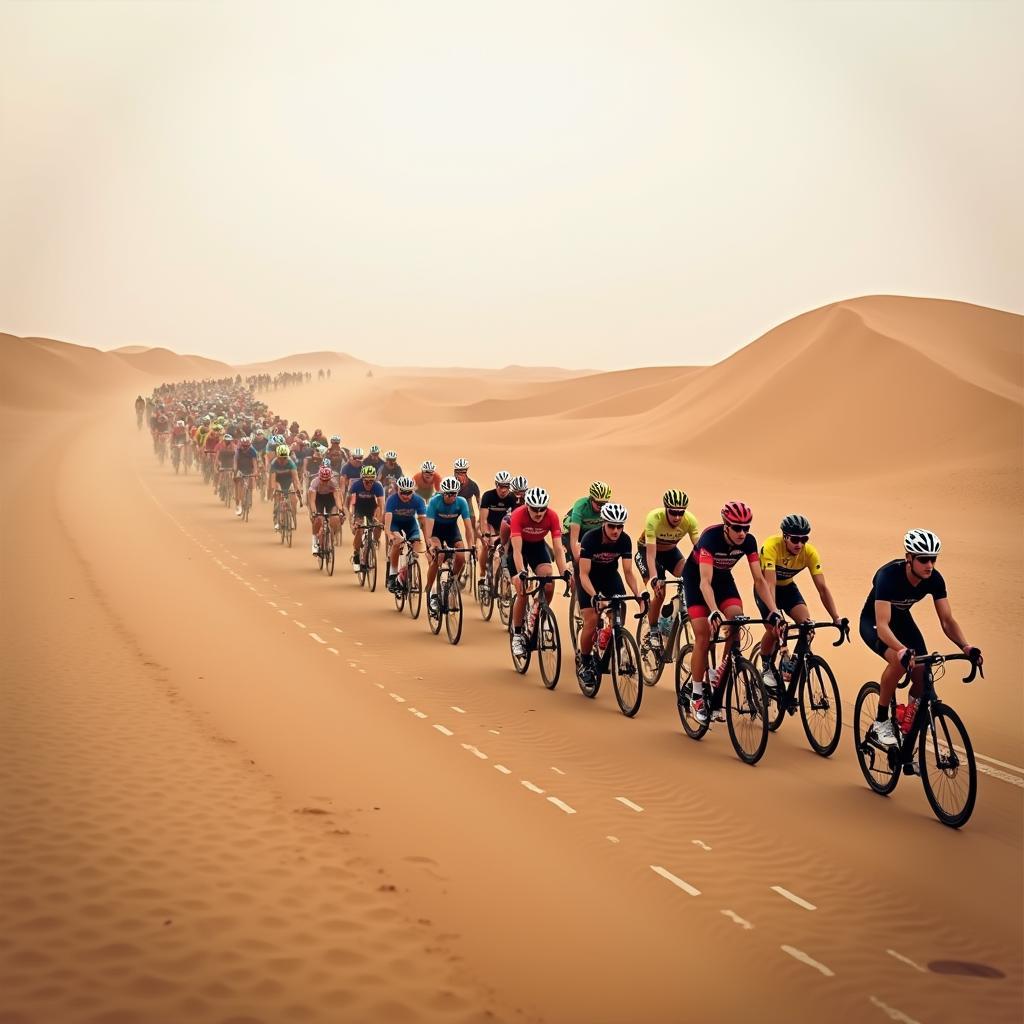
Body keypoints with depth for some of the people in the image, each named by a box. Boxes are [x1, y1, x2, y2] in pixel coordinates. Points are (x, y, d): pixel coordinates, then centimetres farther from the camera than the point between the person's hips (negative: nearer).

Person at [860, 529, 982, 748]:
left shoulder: (934, 579, -20)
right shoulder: (888, 575, -36)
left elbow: (947, 620, -17)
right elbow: (882, 626, -44)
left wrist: (966, 646, -36)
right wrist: (902, 650, -61)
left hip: (902, 619, 5)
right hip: (873, 622, -5)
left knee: (923, 675, -14)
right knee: (899, 661, -34)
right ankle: (880, 722, -18)